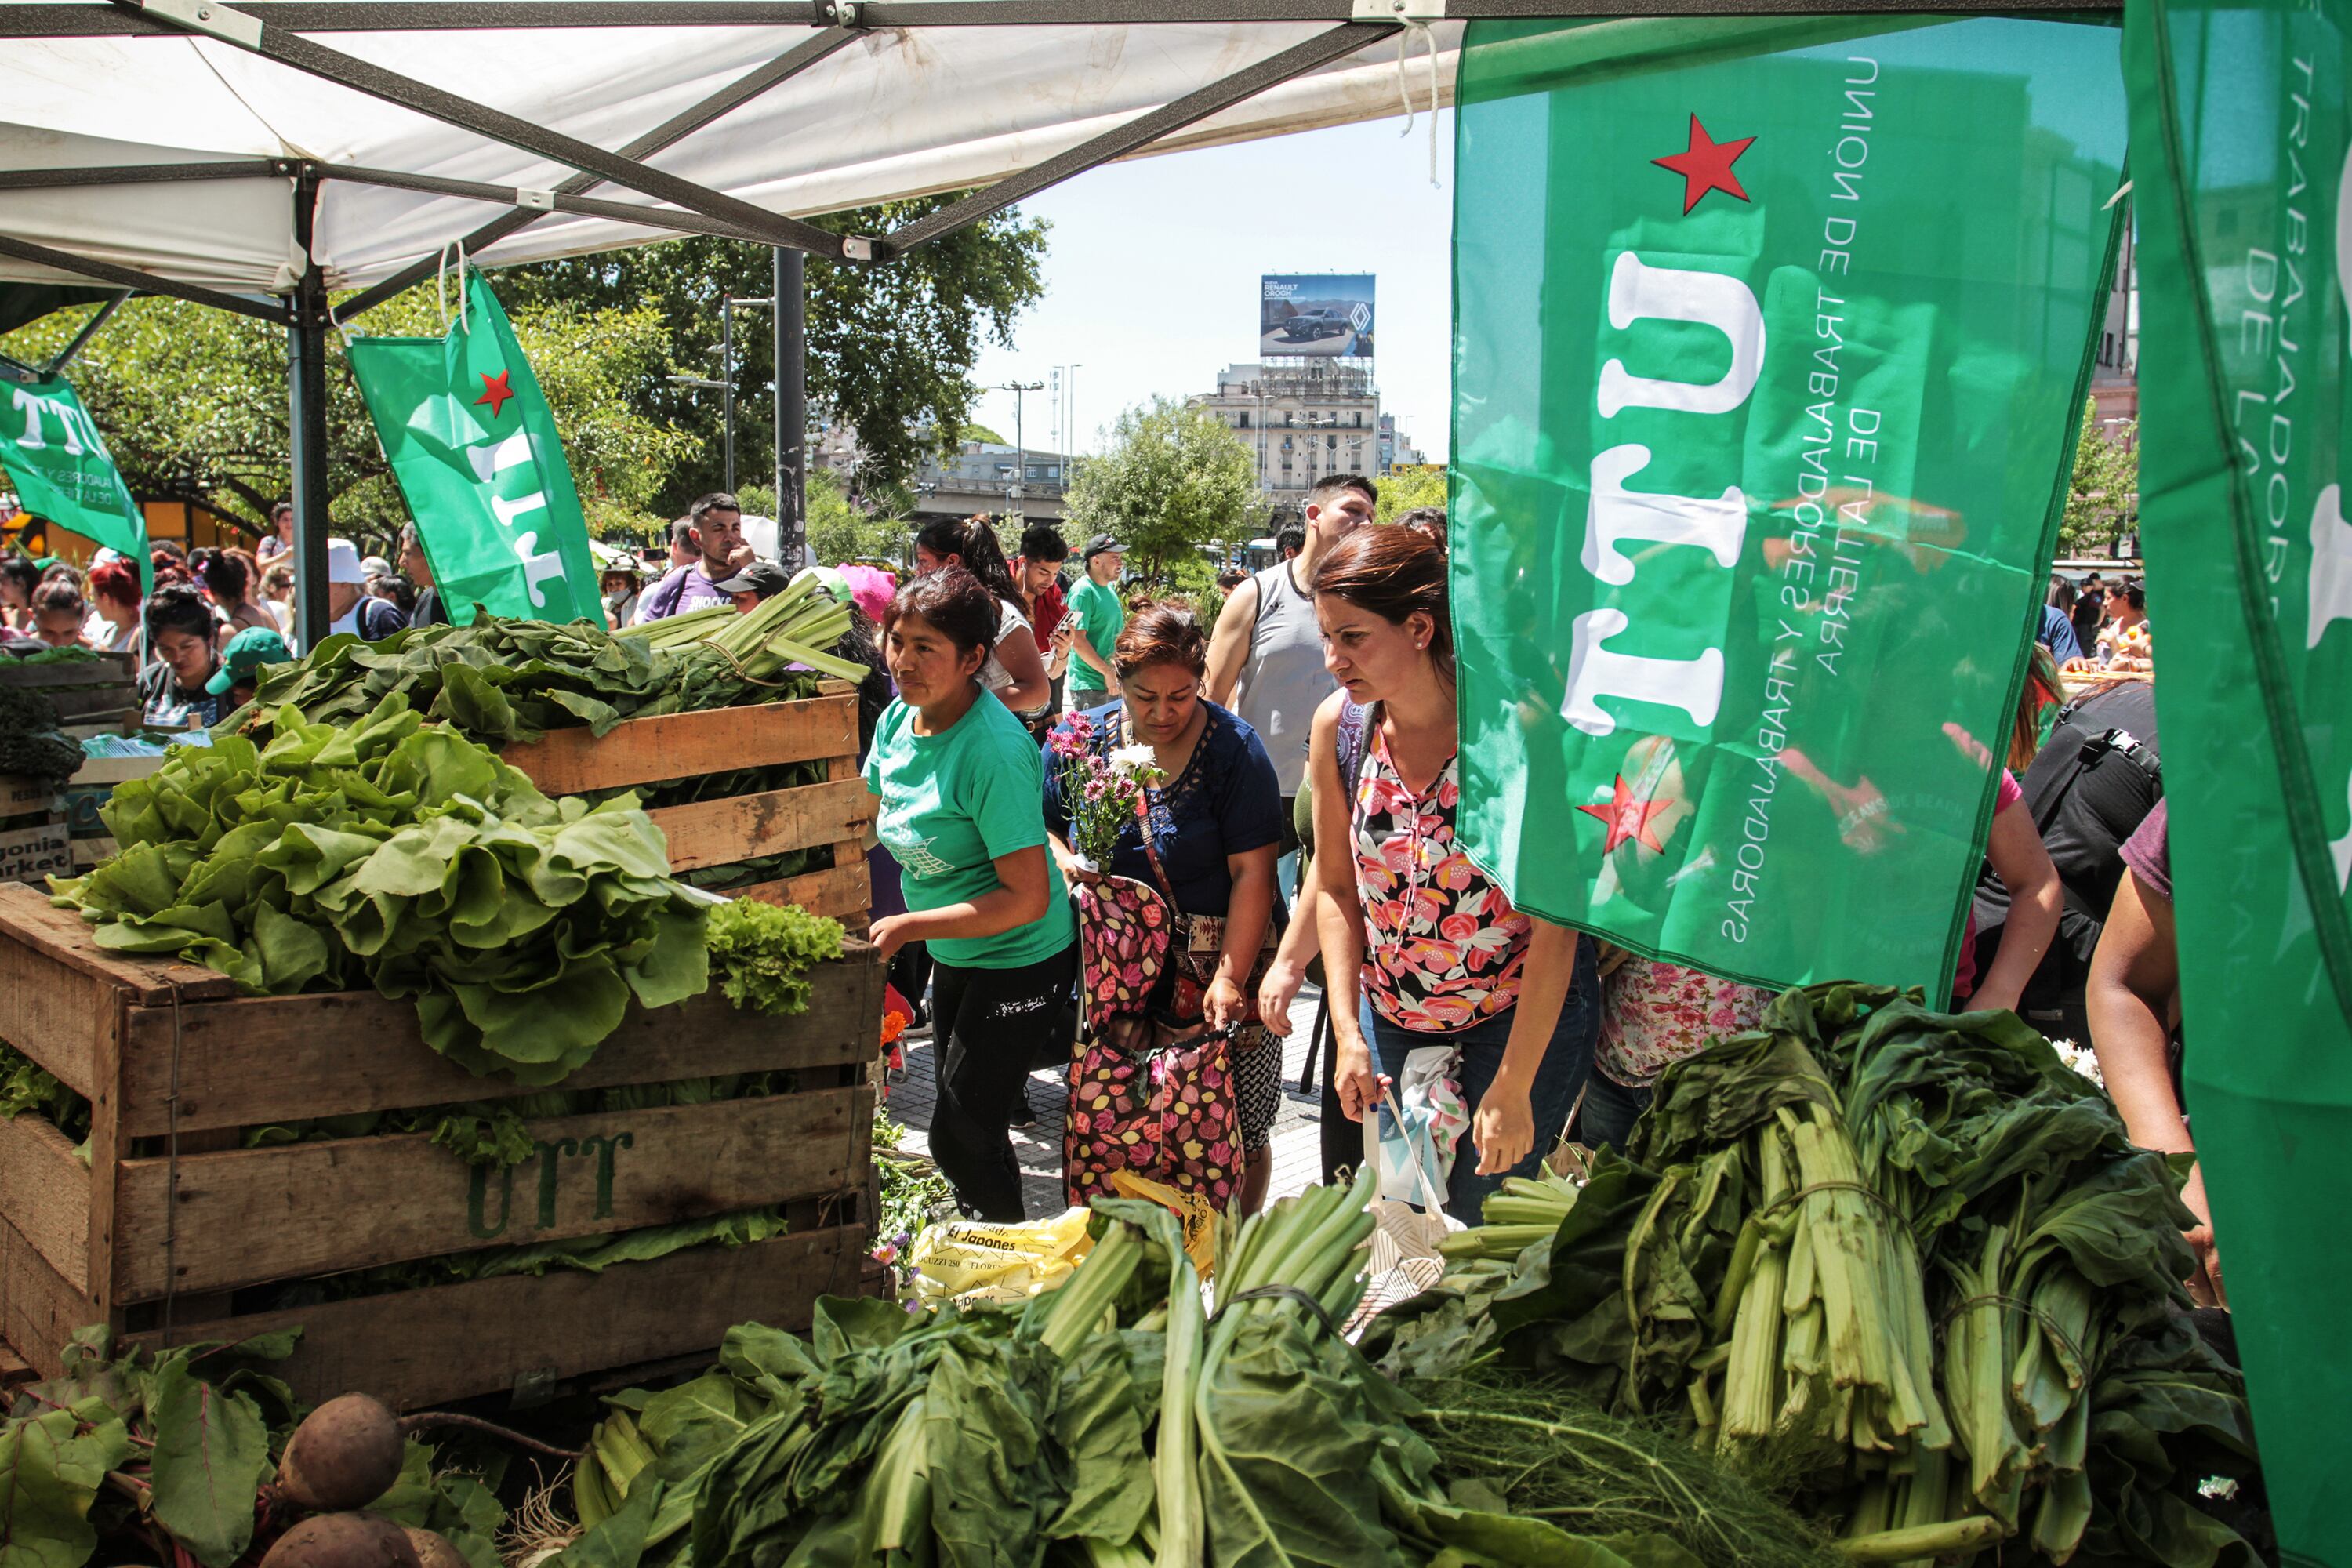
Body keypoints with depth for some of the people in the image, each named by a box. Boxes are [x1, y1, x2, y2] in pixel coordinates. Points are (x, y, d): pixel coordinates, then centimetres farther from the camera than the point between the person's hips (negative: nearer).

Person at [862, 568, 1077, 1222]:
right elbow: (867, 816, 14)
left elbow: (1028, 897, -30)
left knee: (960, 1136, -1)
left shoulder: (992, 750, -30)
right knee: (959, 1113, 22)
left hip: (1020, 962, -8)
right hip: (954, 956, 8)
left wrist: (906, 928, -27)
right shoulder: (899, 719, -6)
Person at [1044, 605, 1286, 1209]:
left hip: (1218, 963, -3)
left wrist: (1230, 977, -19)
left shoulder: (1233, 748, -6)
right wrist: (1064, 861, -6)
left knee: (1237, 1135, 0)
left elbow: (1252, 871, -11)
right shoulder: (1084, 739, 4)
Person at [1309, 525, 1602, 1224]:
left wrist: (1515, 1086, -20)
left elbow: (1555, 923, -21)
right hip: (1391, 1011, 5)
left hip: (1524, 1010, -4)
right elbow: (1335, 886, 2)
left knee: (1476, 1224, -1)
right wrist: (1348, 1034, -4)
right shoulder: (1339, 724, -9)